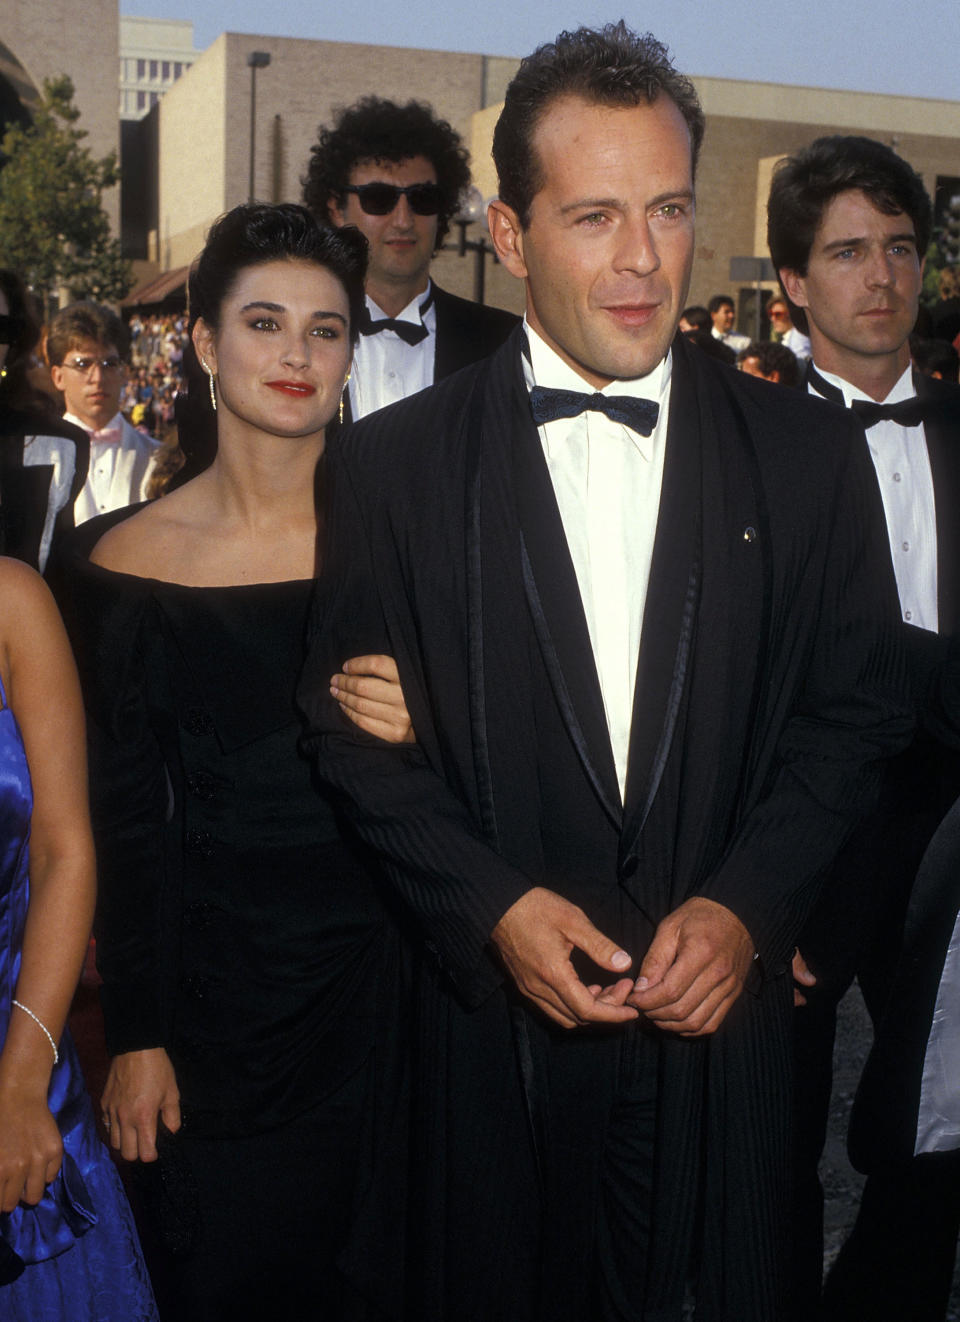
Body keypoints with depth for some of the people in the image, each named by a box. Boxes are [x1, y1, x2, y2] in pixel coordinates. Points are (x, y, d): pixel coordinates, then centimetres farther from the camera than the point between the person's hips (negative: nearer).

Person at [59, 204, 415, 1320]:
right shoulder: (127, 560, -3)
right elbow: (125, 818, 0)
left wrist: (422, 731, -20)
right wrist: (135, 1035, -1)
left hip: (379, 982, 0)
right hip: (214, 995, 0)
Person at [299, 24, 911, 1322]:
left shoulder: (808, 452, -1)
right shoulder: (395, 461, -3)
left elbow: (855, 706, 3)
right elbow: (351, 723, -1)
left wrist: (746, 904, -9)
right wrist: (491, 905, -11)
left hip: (724, 1012, 1)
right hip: (497, 1013, 0)